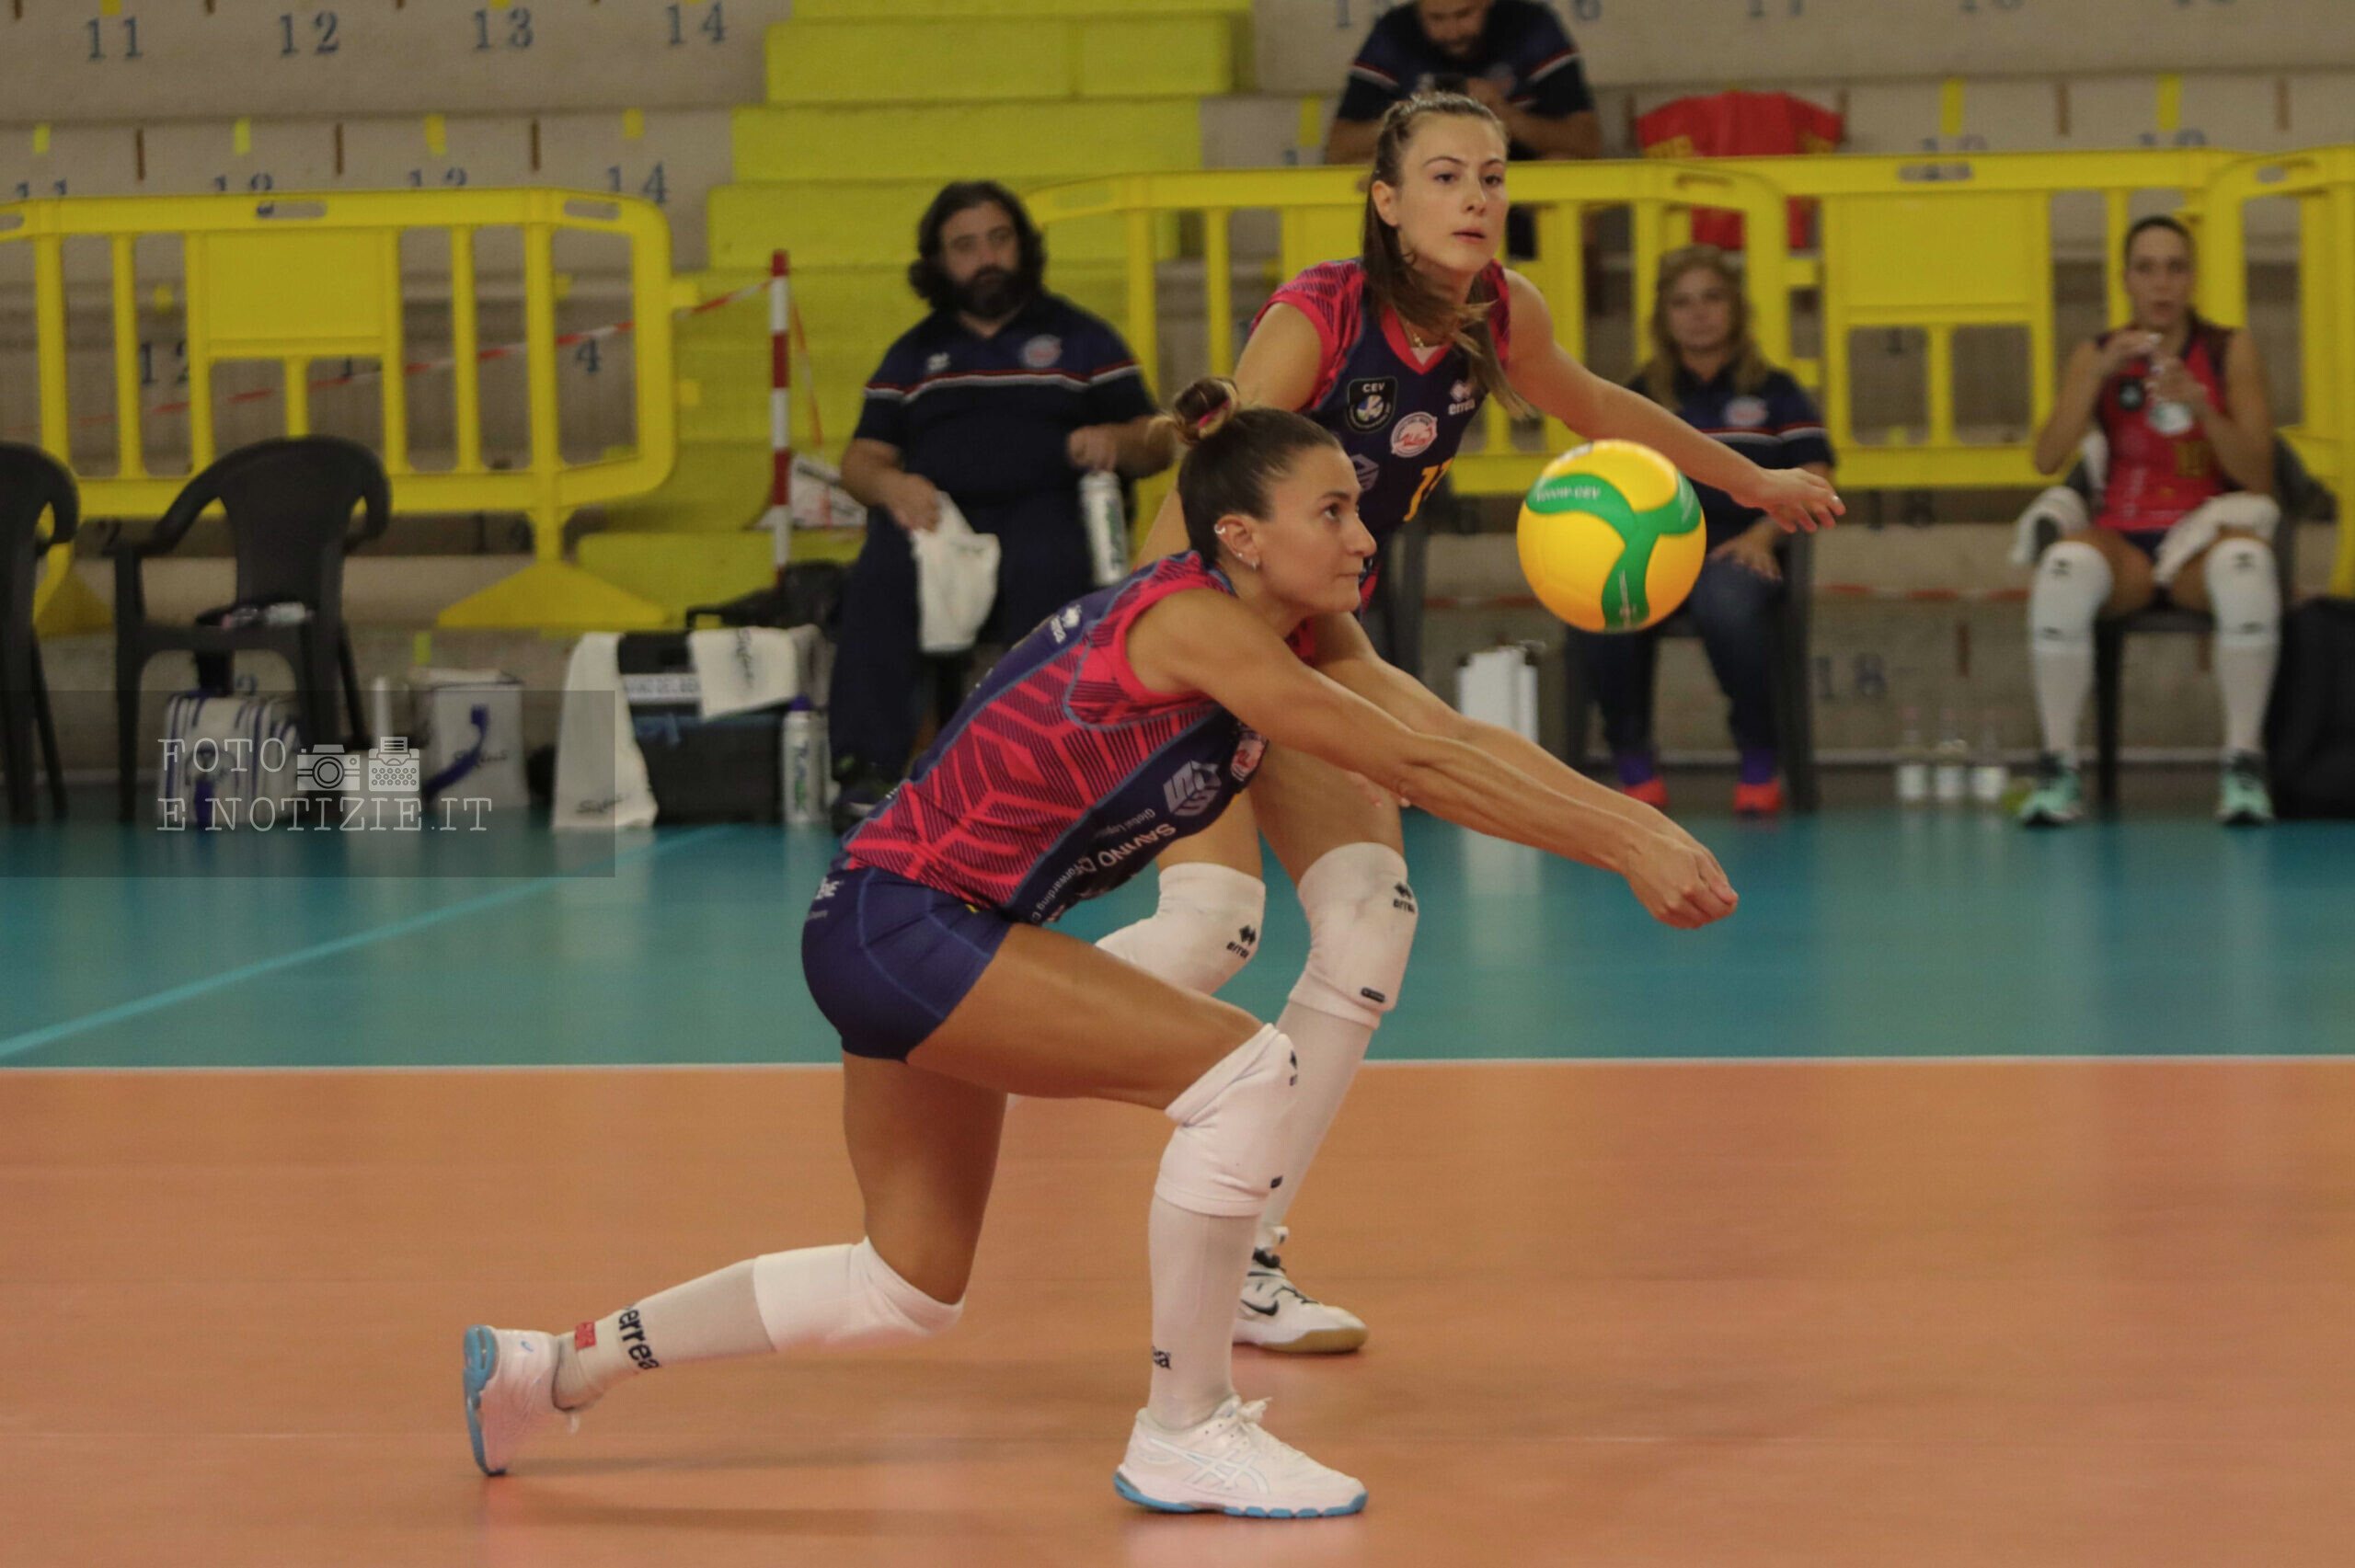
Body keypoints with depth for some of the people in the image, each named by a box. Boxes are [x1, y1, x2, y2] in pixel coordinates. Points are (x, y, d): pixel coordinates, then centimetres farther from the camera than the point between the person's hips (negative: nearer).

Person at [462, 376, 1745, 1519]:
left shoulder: (1303, 633, 5)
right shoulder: (1195, 621, -22)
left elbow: (1455, 735, -2)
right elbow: (1414, 769, -26)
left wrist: (1636, 826, -14)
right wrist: (1625, 849, -25)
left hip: (931, 945, 10)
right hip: (900, 923, -10)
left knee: (910, 1292, 18)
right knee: (1243, 1068, -19)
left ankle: (548, 1367, 27)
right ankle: (1184, 1435, -8)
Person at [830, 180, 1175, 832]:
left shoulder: (1079, 338, 19)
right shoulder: (915, 353, 25)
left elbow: (1156, 446, 15)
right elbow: (860, 460, 18)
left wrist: (1119, 442, -10)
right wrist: (890, 485, -8)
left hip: (1043, 511, -2)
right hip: (934, 511, 2)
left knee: (1044, 574, -39)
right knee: (880, 578, -33)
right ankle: (865, 767, -38)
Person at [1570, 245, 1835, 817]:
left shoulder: (1774, 393, 17)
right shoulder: (1637, 399, 21)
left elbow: (1814, 478, 6)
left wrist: (1763, 534, -11)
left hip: (1738, 549, -2)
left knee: (1727, 600, -41)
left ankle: (1758, 760, -20)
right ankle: (1633, 763, -18)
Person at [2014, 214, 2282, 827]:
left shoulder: (2230, 352, 5)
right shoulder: (2097, 355, 9)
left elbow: (2259, 477, -3)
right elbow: (2047, 459, -5)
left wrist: (2201, 407, -18)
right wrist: (2100, 373, -16)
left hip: (2205, 536, -1)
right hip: (2125, 543, 1)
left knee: (2246, 560, -39)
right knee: (2067, 564, -37)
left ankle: (2244, 765, -32)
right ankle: (2058, 766, -30)